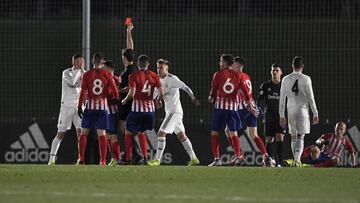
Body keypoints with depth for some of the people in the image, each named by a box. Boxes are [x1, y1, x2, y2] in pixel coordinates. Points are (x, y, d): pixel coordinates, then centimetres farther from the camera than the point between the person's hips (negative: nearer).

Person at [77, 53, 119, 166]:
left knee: (84, 133, 8)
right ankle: (103, 160, -3)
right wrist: (115, 98, 20)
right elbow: (114, 90, 0)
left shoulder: (87, 75, -2)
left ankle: (81, 159, 3)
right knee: (102, 134, 2)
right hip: (103, 106, 0)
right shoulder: (107, 75, -1)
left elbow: (83, 92, -4)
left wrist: (79, 106, 1)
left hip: (90, 106, 0)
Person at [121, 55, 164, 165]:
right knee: (141, 132, 18)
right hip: (150, 108, 4)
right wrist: (158, 100, 20)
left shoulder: (134, 76, -6)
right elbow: (161, 93, -1)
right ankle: (145, 156, 7)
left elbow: (132, 93, -14)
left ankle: (128, 159, 5)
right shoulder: (154, 76, 4)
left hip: (137, 108, -3)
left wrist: (124, 101, 4)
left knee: (129, 133, 9)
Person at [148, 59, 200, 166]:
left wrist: (193, 98, -34)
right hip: (169, 112, 9)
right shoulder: (160, 80, 12)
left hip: (175, 111, -9)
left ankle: (157, 159, -10)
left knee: (161, 133, -12)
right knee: (181, 135, 11)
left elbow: (185, 87, -21)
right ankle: (193, 158, 15)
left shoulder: (172, 79, -13)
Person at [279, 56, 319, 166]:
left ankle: (296, 159, 21)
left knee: (293, 136, 16)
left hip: (291, 110, 3)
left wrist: (281, 115, 12)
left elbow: (282, 99, 5)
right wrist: (315, 114, 2)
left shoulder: (286, 79, 3)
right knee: (300, 137, -5)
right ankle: (297, 159, -23)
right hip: (302, 110, -3)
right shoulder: (306, 79, -5)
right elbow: (311, 98, -5)